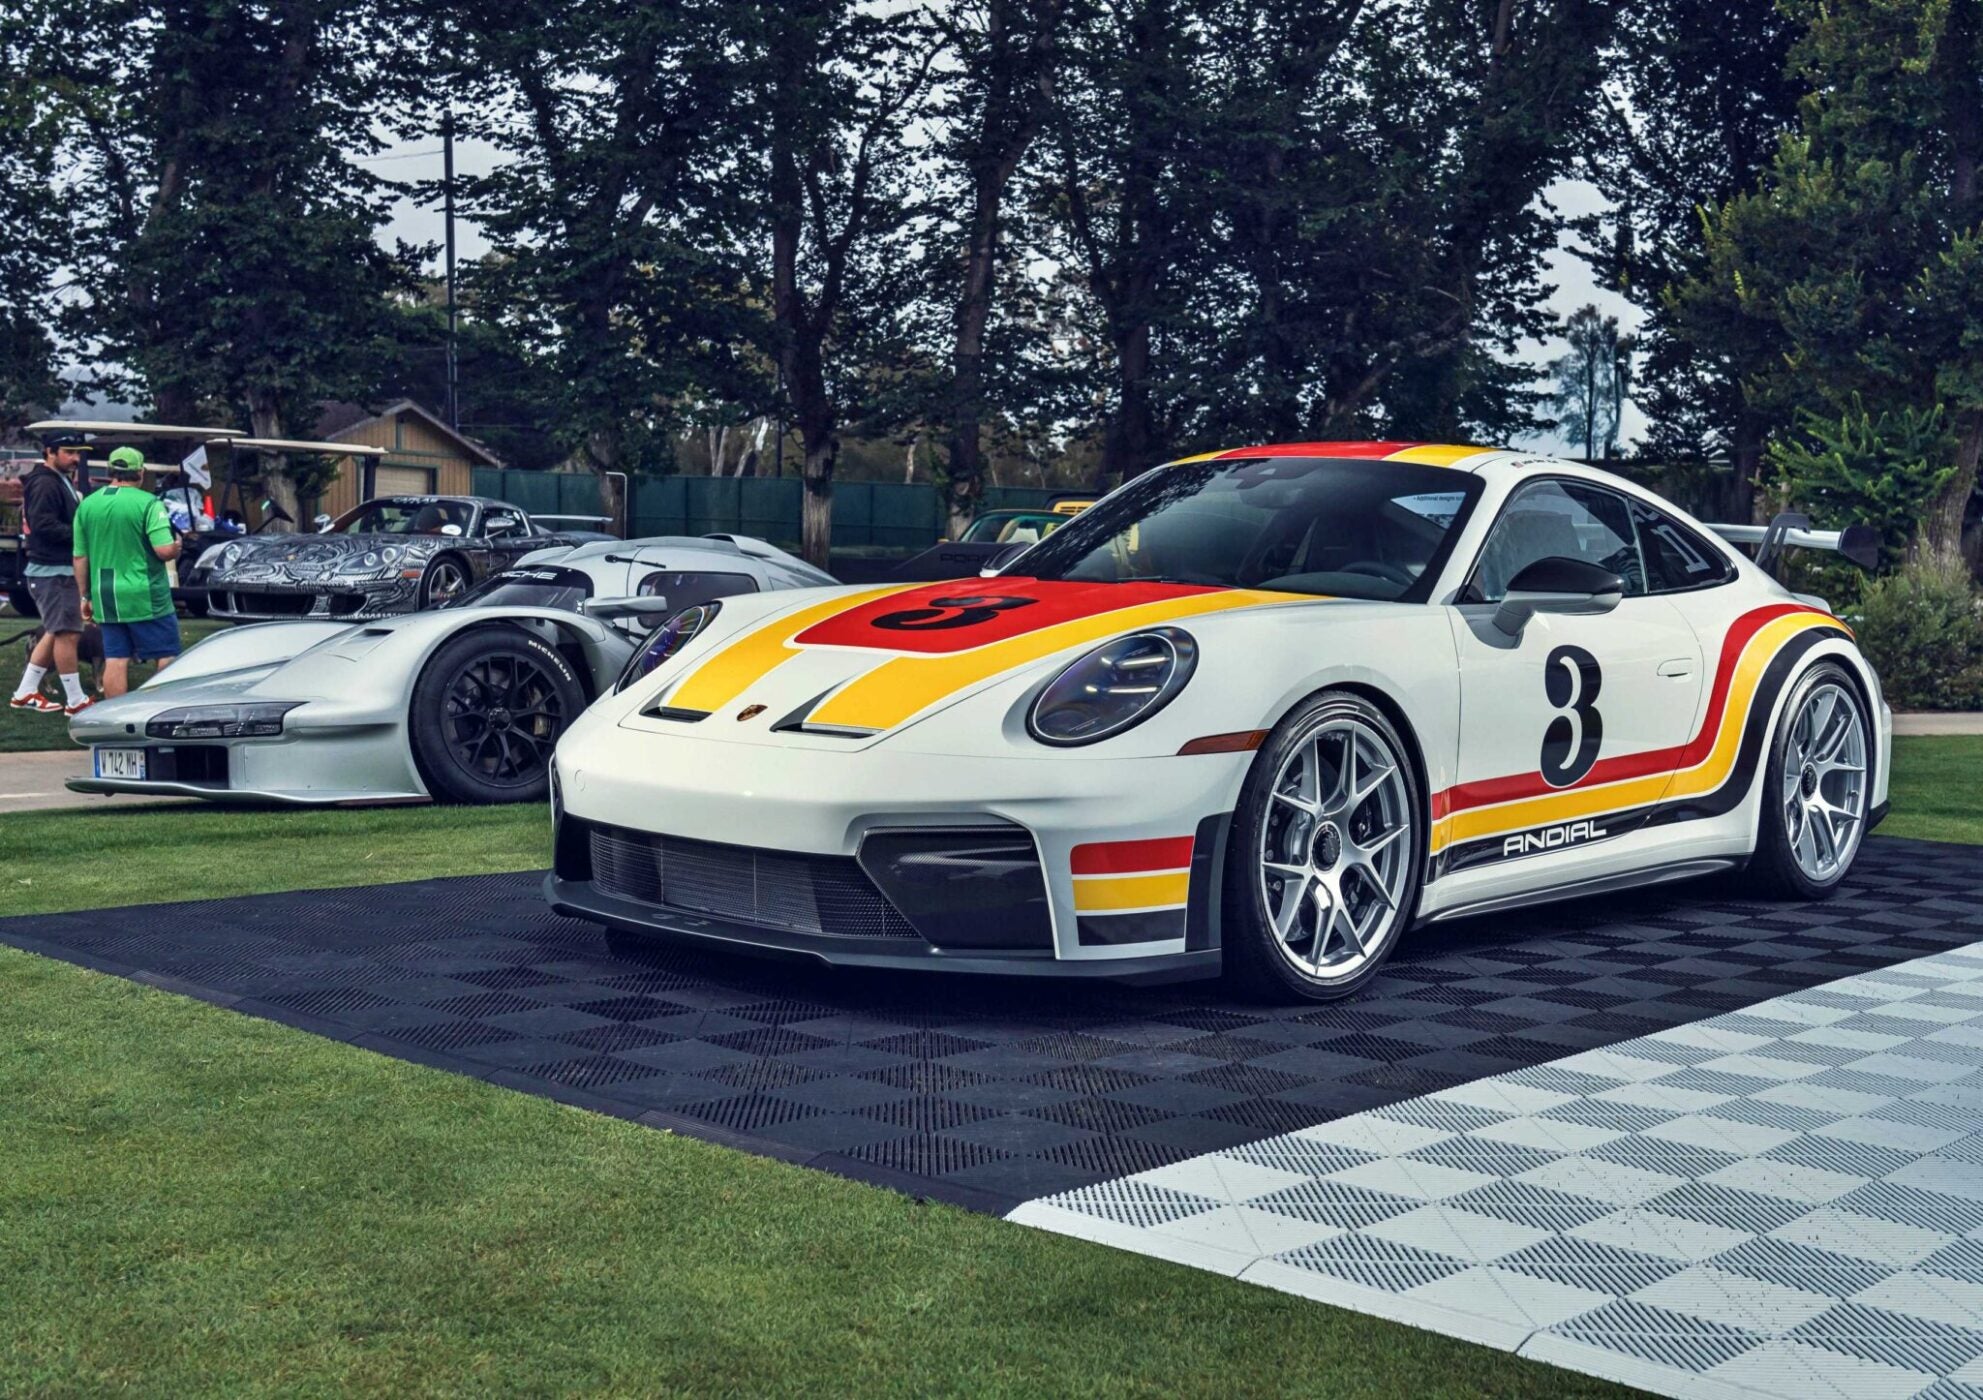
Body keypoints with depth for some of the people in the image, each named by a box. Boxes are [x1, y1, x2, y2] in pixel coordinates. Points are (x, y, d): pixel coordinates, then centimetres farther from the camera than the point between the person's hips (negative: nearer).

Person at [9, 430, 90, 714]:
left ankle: (25, 693, 23)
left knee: (56, 633, 16)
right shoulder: (45, 484, -14)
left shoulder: (62, 482, 19)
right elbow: (43, 525, -24)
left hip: (63, 570, 11)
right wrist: (81, 534, -22)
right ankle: (75, 701, -3)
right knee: (67, 634, -7)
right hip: (52, 572, -11)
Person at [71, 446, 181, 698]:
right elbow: (165, 550, -19)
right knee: (167, 657, 3)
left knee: (115, 660, 7)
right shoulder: (148, 503, -11)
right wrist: (177, 548, 4)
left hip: (105, 598, 5)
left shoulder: (87, 505, 7)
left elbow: (80, 557, 10)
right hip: (145, 598, -5)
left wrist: (86, 596, 17)